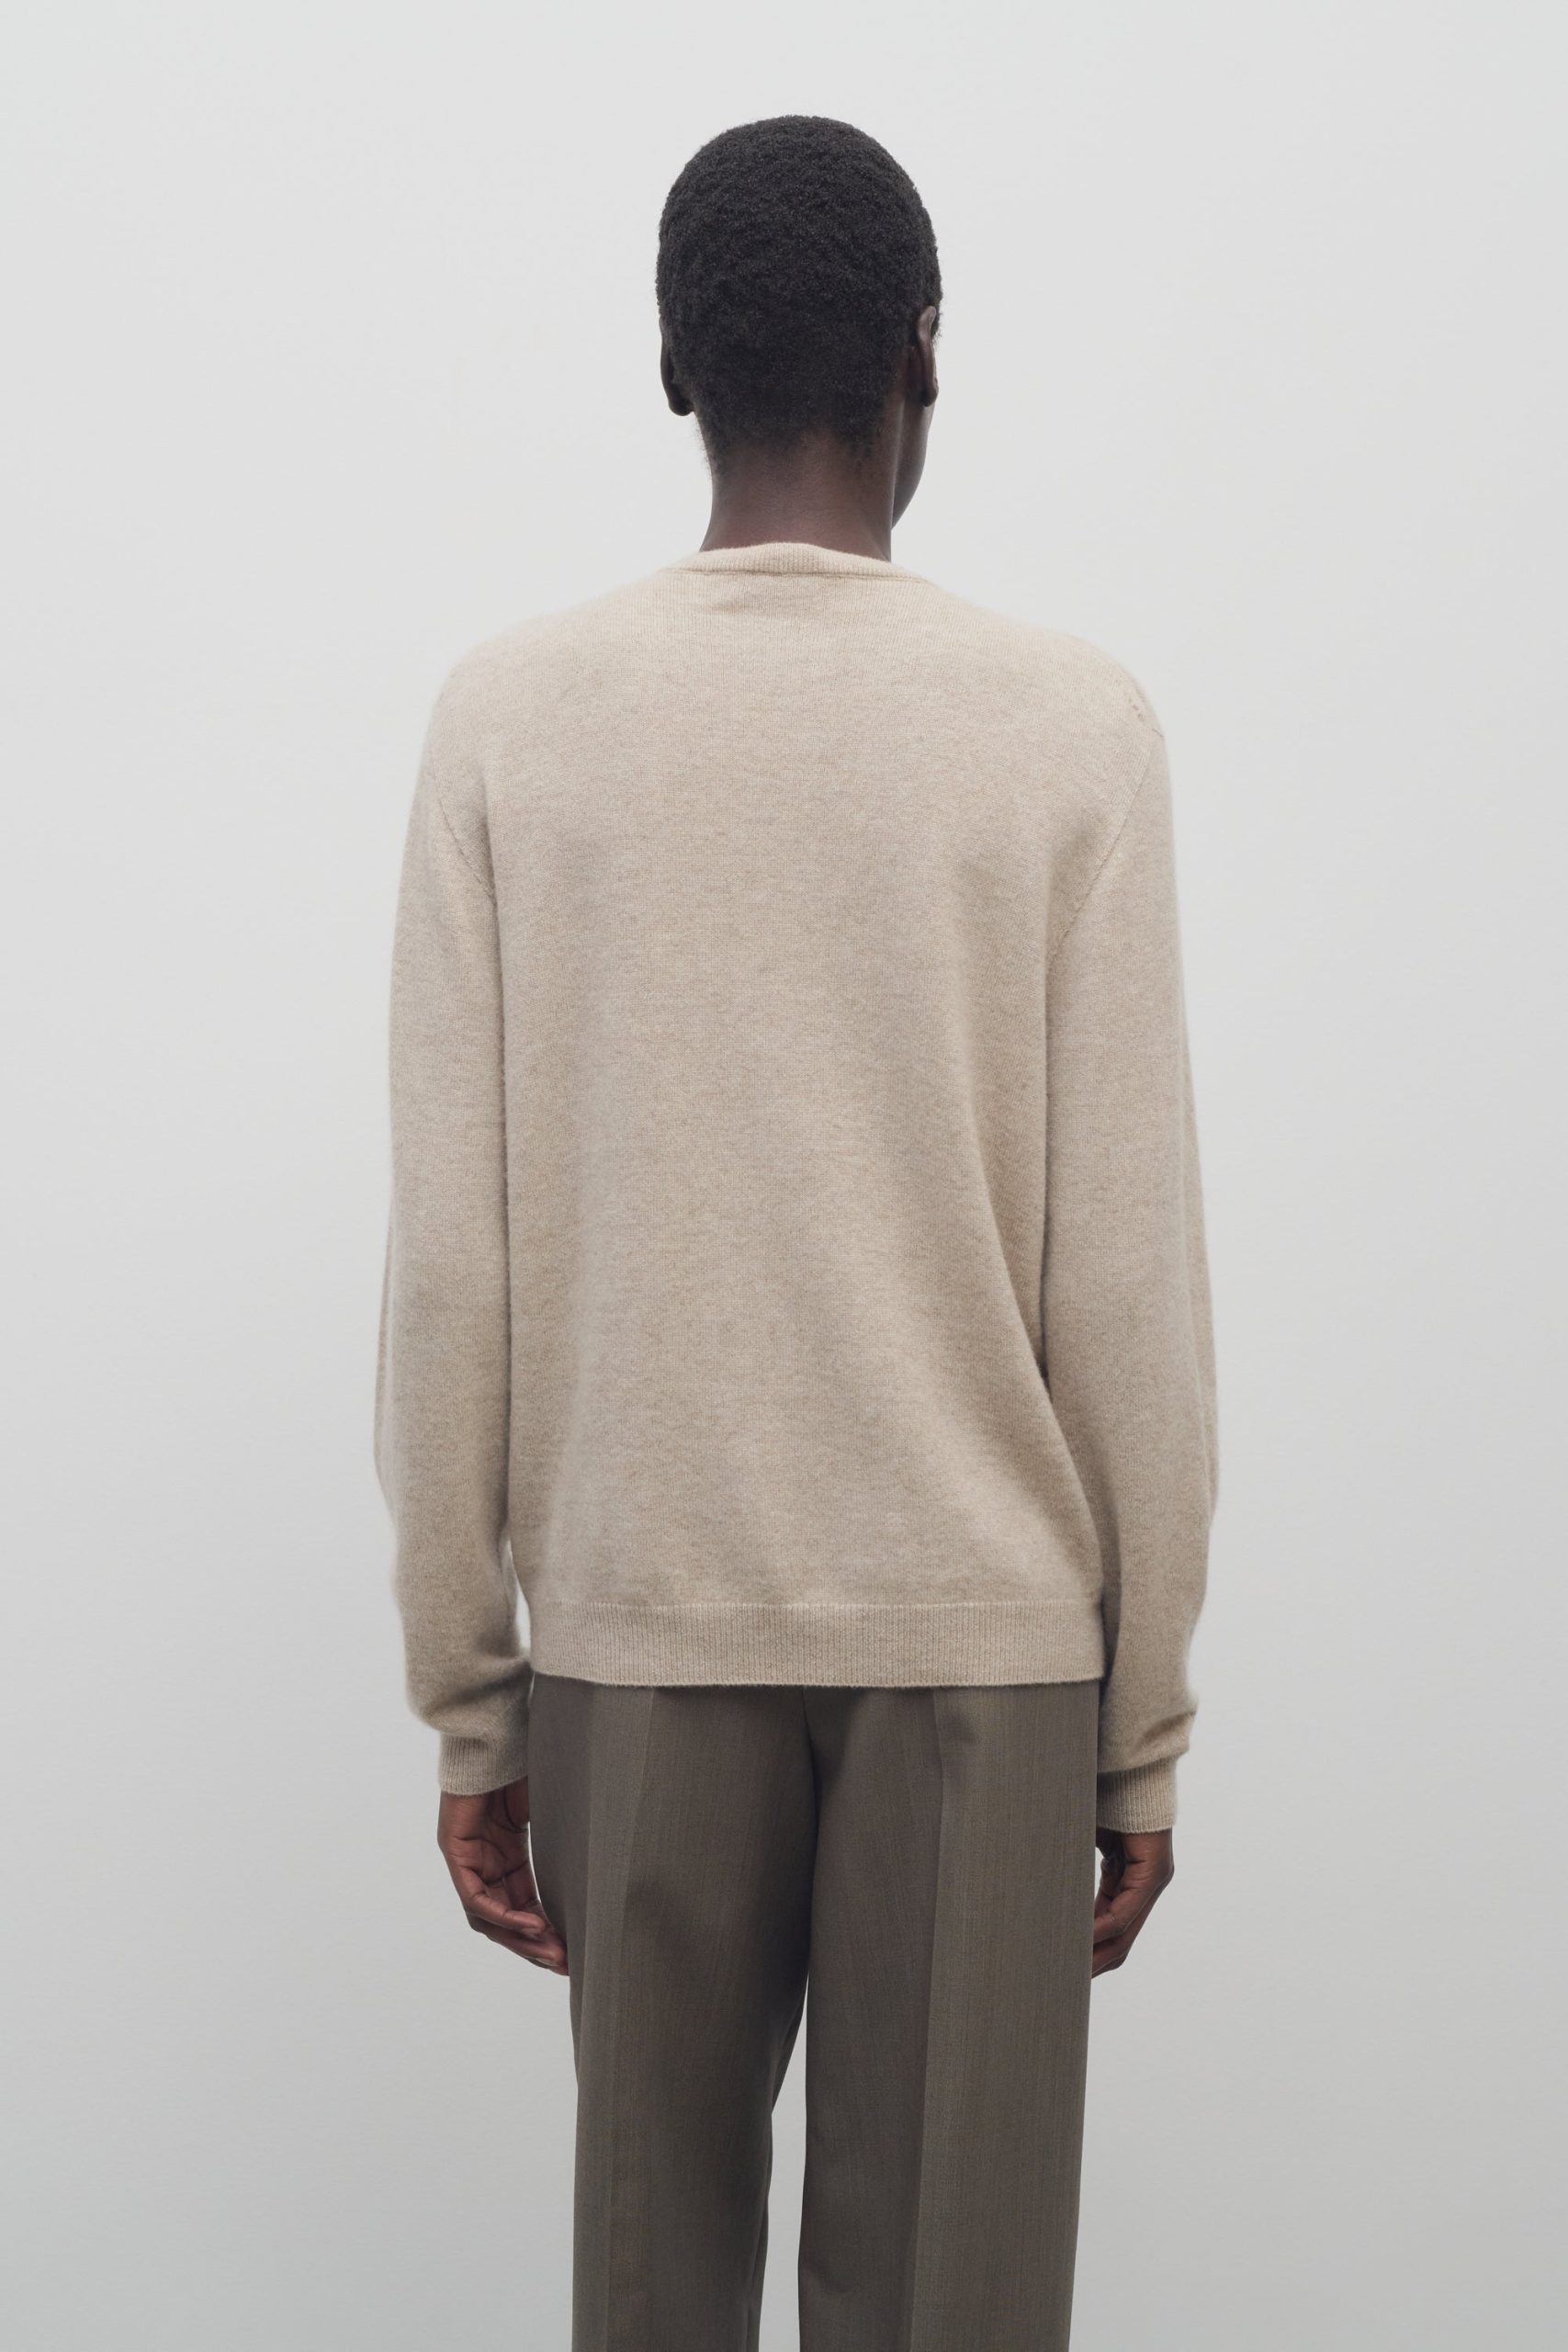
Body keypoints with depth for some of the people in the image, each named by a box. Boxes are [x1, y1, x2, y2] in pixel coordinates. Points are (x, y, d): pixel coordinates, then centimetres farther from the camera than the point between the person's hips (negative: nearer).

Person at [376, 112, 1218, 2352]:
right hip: (986, 1632, -1)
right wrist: (1147, 1724, 4)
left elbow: (450, 1268, -4)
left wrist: (465, 1696, 5)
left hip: (635, 1625, 1)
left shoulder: (511, 715, -2)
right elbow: (1127, 1287, -6)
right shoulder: (1072, 726, -5)